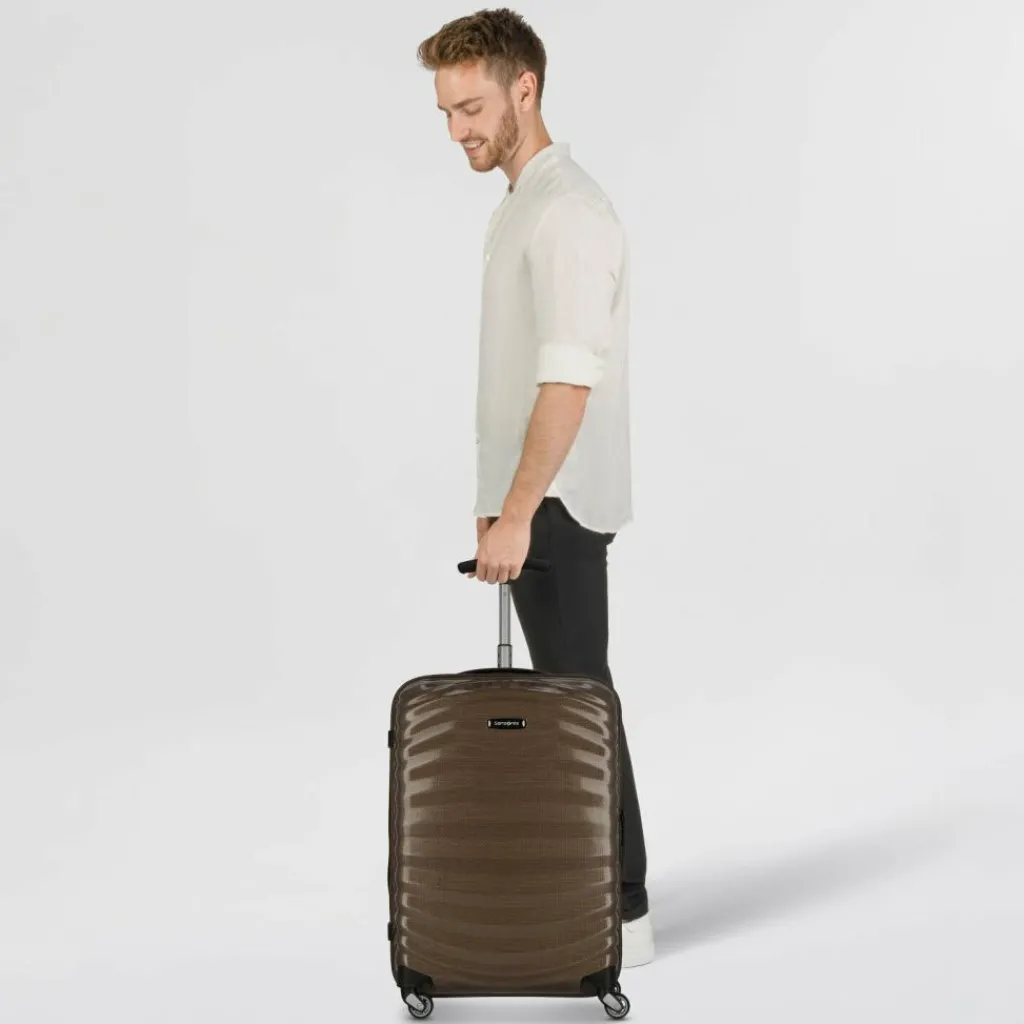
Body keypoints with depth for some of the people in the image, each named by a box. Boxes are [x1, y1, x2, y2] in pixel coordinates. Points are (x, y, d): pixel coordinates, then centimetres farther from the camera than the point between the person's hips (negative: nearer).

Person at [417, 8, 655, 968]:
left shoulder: (566, 210, -18)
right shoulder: (524, 204, 15)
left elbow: (569, 381, -26)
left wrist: (514, 514, -28)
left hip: (554, 507, -10)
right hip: (537, 502, 10)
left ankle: (616, 913, 7)